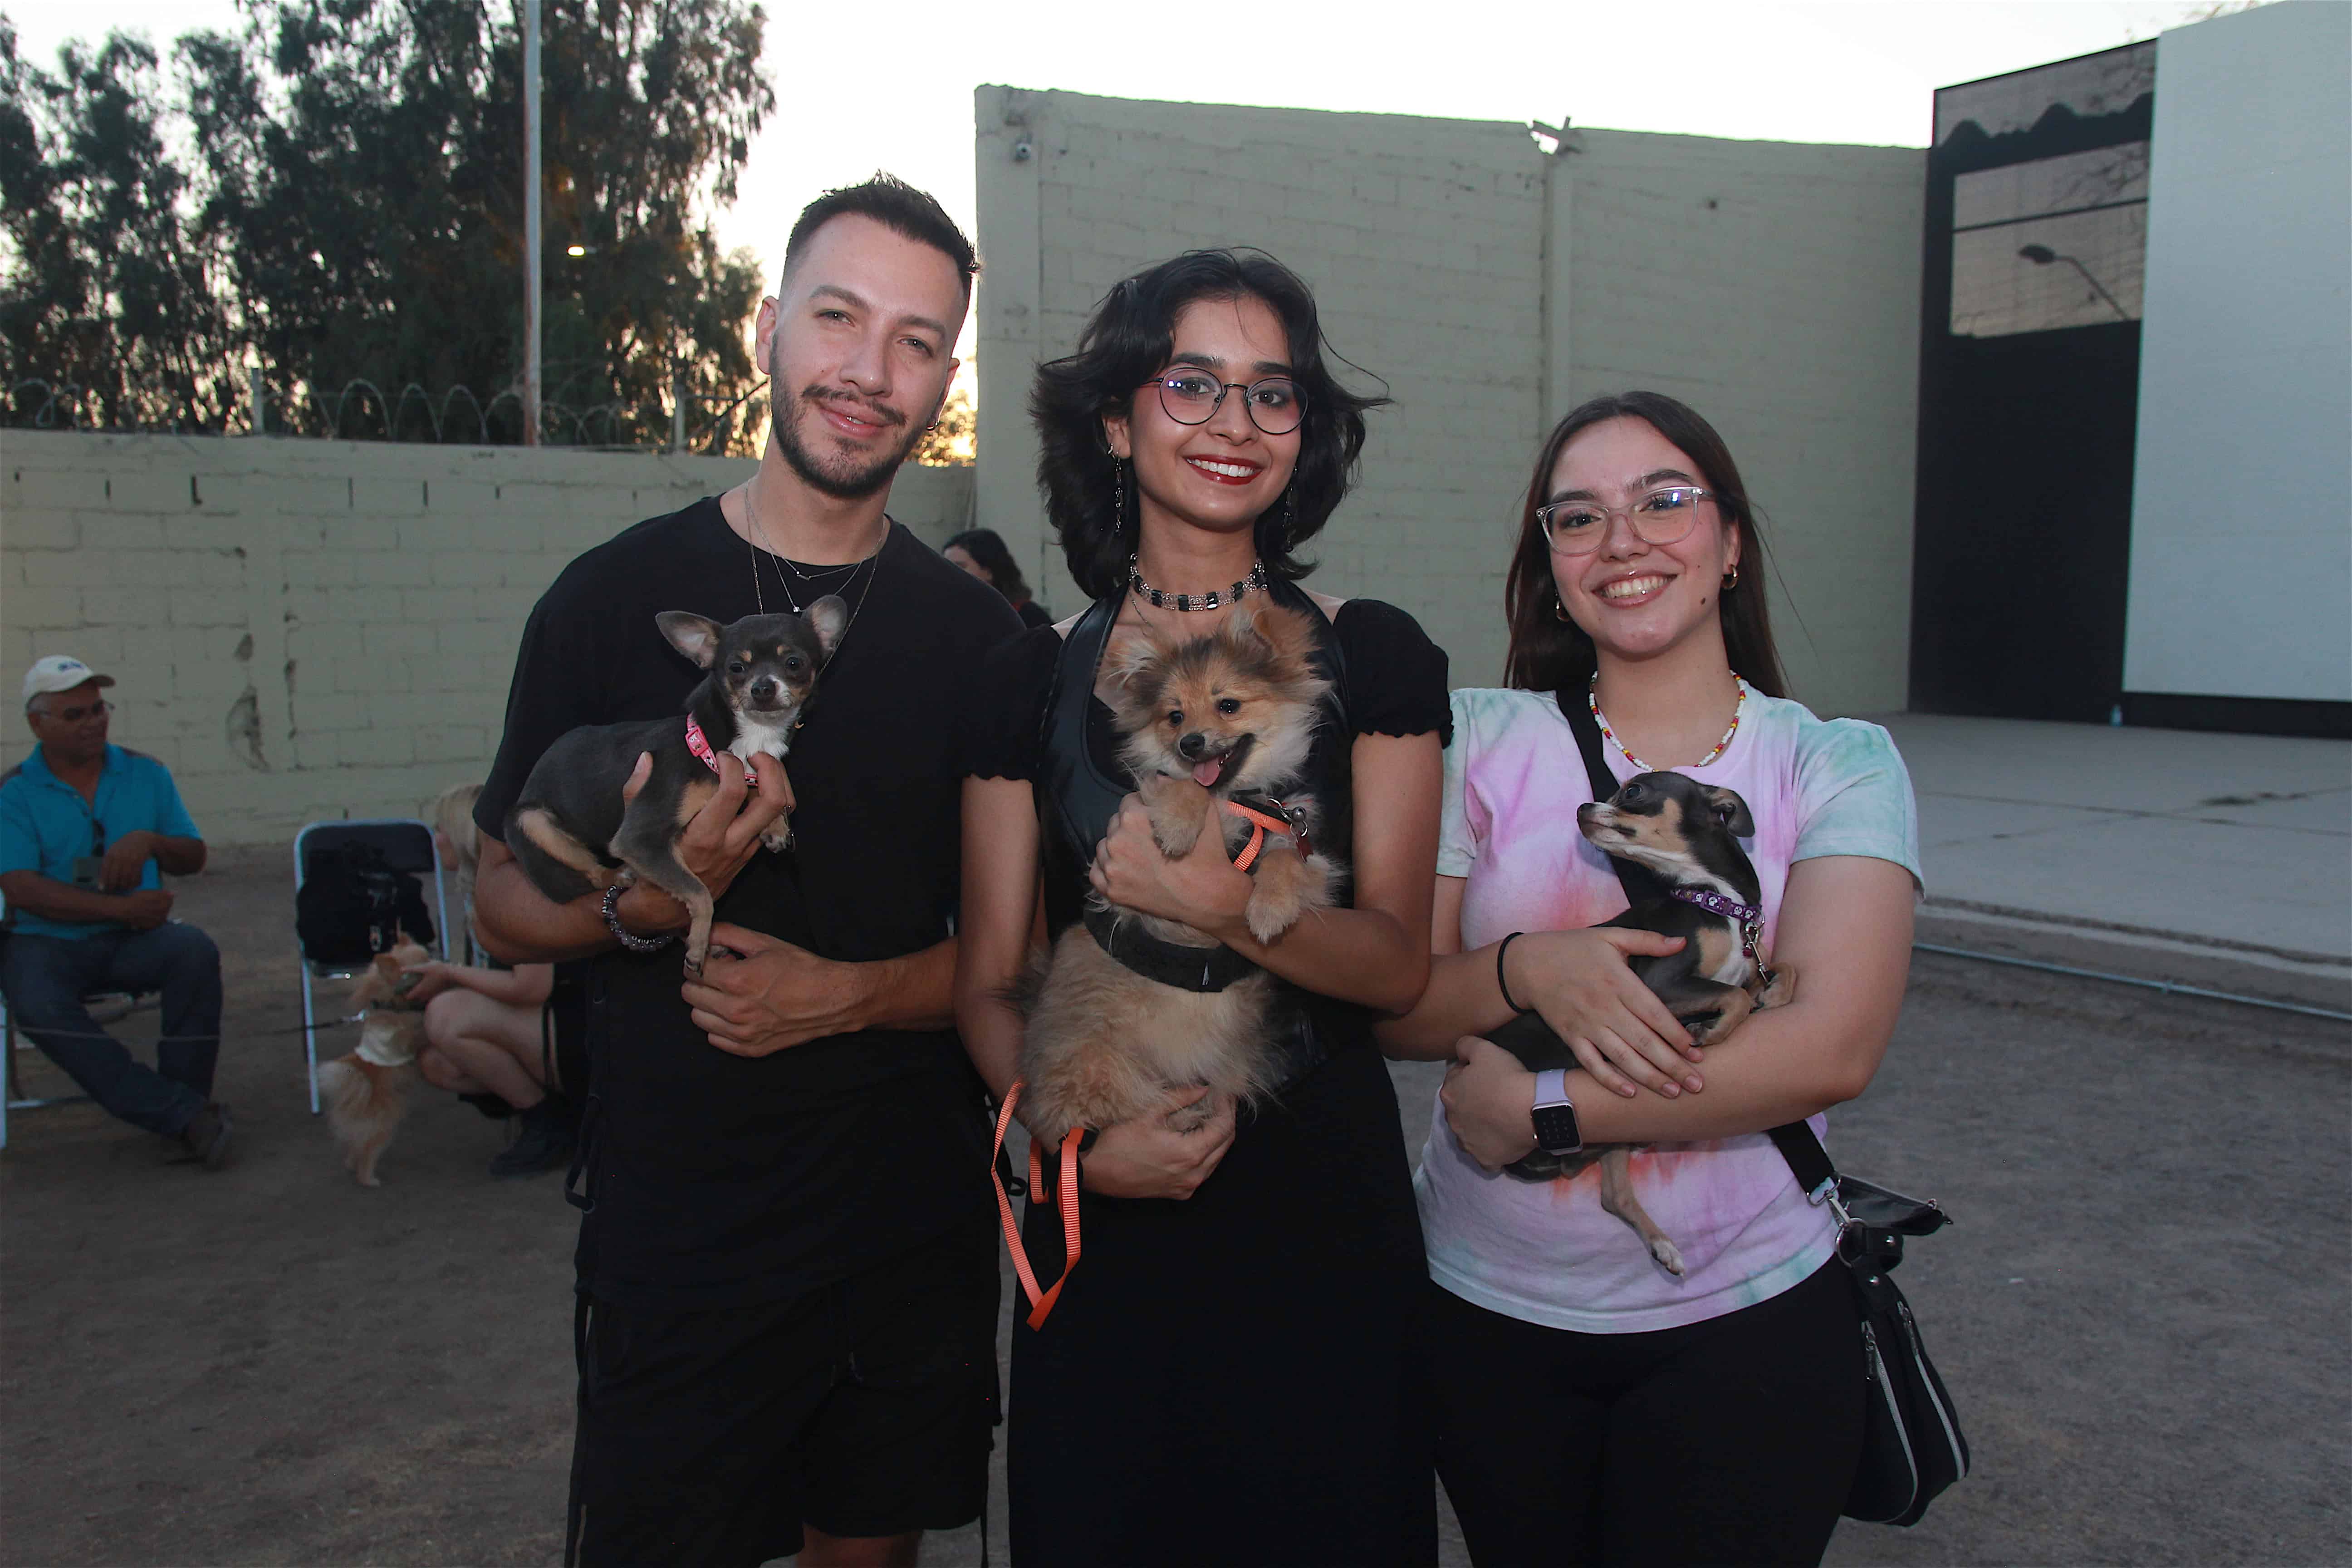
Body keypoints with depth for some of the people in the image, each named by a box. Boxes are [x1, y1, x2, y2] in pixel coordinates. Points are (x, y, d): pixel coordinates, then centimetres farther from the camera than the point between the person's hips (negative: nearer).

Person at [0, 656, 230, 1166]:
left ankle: (186, 1097, -17)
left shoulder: (146, 774, 10)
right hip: (49, 944, -2)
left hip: (134, 940, 2)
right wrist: (121, 908, -18)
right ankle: (185, 1114, -31)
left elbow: (194, 858, 14)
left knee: (196, 952, -31)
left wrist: (150, 841, -9)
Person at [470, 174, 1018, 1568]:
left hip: (916, 1222, 2)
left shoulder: (981, 637, 0)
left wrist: (851, 994, -15)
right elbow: (507, 906, 0)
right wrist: (647, 904, -21)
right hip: (675, 1226, -2)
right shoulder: (619, 596, -5)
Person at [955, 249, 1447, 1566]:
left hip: (1322, 1213, -1)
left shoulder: (1372, 658, -1)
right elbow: (990, 983, 3)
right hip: (1102, 1221, 1)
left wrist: (1228, 906, -24)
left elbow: (1397, 963, -6)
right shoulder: (1036, 681, 2)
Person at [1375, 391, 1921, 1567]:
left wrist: (1541, 1107, -19)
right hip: (1486, 1304, 2)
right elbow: (1390, 1008, -2)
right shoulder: (1481, 741, -1)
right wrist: (1527, 968, -22)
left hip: (1741, 1320, -1)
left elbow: (1830, 1050, -16)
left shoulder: (1839, 765, -3)